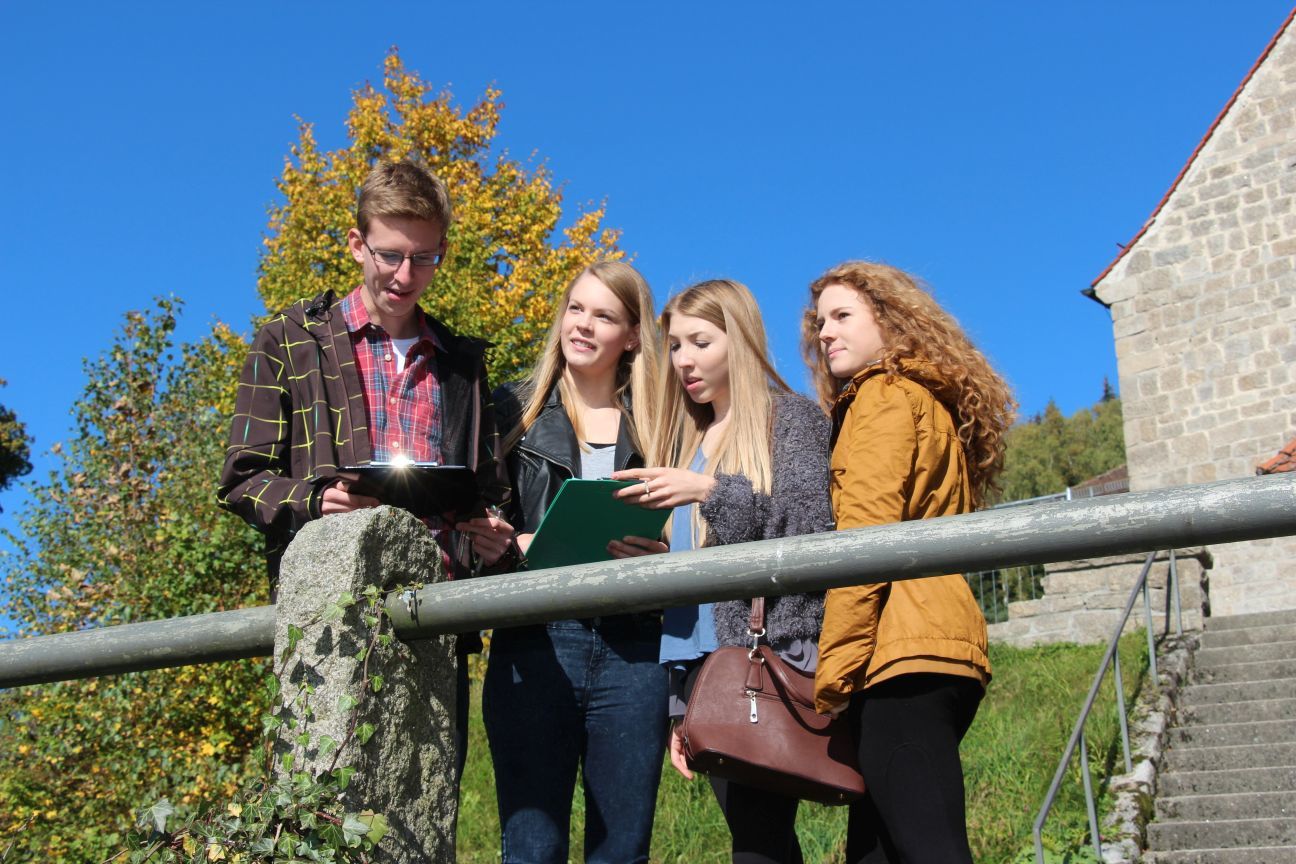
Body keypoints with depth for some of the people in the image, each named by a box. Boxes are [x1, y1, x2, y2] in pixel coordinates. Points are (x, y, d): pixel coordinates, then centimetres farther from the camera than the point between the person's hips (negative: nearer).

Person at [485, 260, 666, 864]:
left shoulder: (655, 425, 11)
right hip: (533, 644, -1)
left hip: (631, 650, 1)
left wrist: (661, 556, -11)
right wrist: (511, 544, -12)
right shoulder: (514, 410, 10)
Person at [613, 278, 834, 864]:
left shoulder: (792, 417, 4)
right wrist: (677, 703, 15)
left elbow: (819, 532, -8)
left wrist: (715, 494, -18)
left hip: (768, 655, -6)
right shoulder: (687, 437, 21)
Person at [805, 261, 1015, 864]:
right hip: (940, 649, 9)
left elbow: (864, 544, -11)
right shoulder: (934, 402, 28)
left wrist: (830, 677, -13)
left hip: (902, 652, -9)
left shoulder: (886, 394, 2)